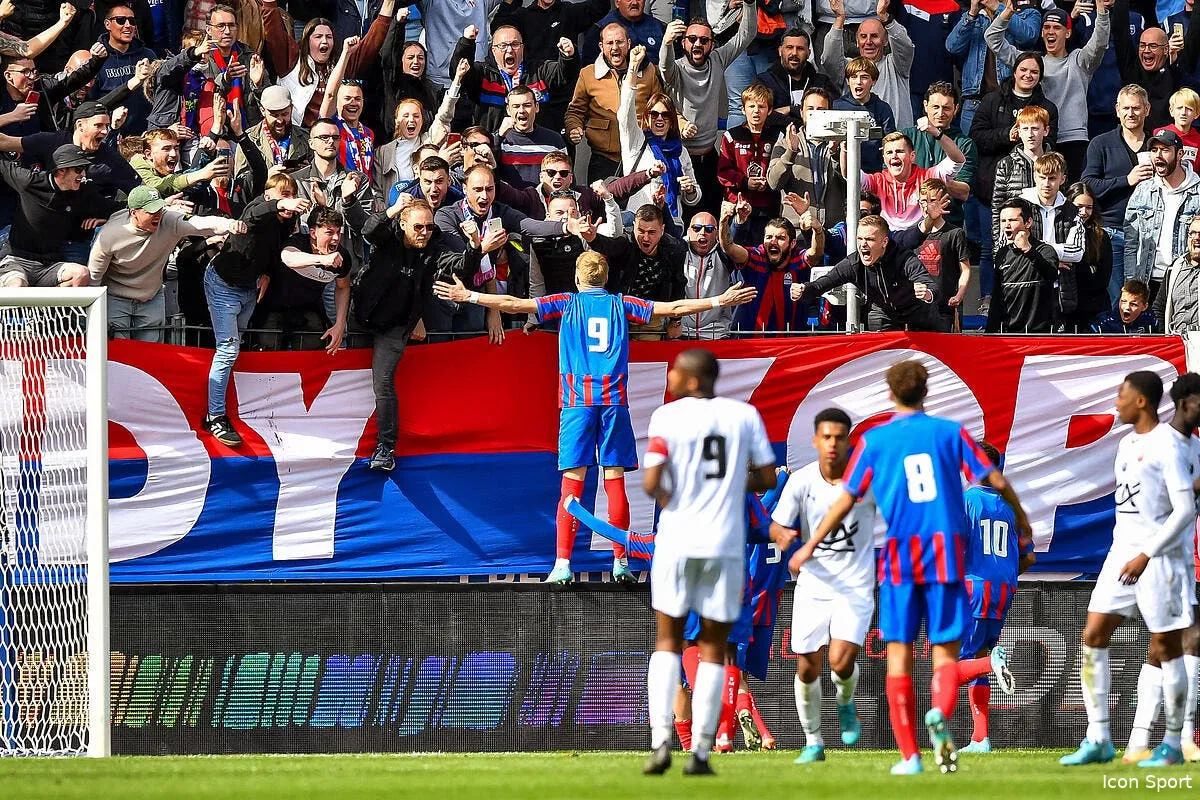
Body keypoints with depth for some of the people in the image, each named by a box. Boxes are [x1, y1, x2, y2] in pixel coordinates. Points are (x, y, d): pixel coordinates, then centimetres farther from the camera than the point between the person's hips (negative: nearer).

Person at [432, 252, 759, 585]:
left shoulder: (567, 303, 8)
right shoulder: (621, 305, 11)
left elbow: (513, 304, 4)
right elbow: (675, 308, 12)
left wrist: (468, 296, 10)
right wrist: (719, 301, 21)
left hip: (577, 400, -1)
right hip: (614, 400, 1)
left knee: (572, 483, -4)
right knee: (615, 481, 4)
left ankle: (562, 563, -11)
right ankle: (620, 561, 5)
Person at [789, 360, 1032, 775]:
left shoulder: (874, 440, 5)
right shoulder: (950, 432, 5)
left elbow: (846, 500, 7)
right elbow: (996, 481, 4)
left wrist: (811, 545, 18)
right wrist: (1022, 519, 22)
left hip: (900, 556, 0)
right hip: (947, 551, 0)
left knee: (898, 651, 3)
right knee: (945, 650, 2)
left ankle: (909, 754, -1)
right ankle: (940, 712, -31)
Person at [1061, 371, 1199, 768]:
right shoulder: (1127, 445, 15)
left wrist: (1146, 555, -19)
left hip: (1159, 556, -8)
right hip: (1122, 553, 8)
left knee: (1166, 648, -2)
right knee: (1093, 636, 0)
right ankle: (1098, 739, 1)